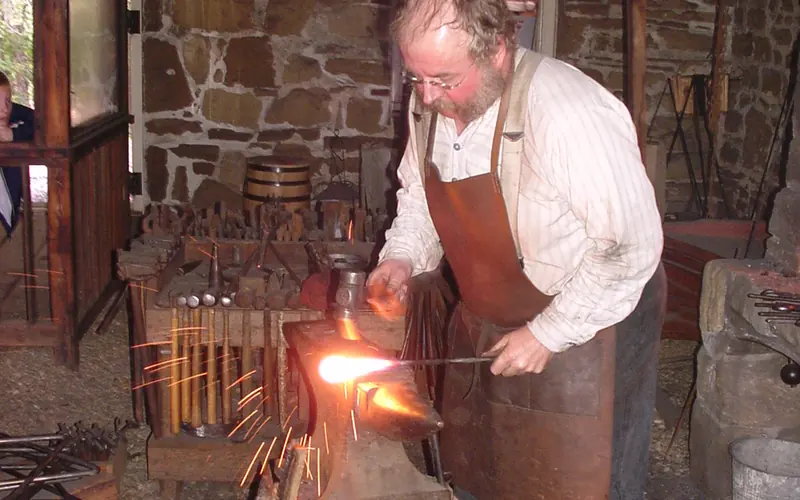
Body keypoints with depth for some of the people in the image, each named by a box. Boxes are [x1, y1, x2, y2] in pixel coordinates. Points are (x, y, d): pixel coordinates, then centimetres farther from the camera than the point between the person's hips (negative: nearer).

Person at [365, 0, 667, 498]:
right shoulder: (431, 105, -7)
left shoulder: (567, 113, -32)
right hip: (486, 324, 7)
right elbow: (418, 193, 12)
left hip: (589, 322, -7)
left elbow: (635, 246, -28)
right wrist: (402, 257, -7)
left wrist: (549, 334, -23)